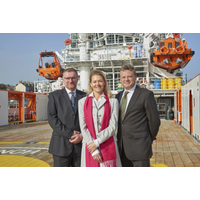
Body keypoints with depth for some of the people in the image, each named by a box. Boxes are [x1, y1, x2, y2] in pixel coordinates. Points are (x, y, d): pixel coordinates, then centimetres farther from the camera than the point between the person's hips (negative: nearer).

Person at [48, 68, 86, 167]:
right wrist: (70, 134, -12)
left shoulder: (84, 96, 10)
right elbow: (52, 119, -5)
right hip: (61, 146, -2)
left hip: (81, 144, 2)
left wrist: (82, 135, -9)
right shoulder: (54, 96, 5)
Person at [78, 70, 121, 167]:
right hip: (89, 147, 1)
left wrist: (97, 142, -11)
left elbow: (113, 127, -2)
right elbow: (83, 127, 1)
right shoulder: (82, 102, 7)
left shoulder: (113, 102, 4)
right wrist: (94, 151, -7)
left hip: (108, 147, -1)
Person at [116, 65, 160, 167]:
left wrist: (149, 140, 5)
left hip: (139, 146, -6)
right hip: (121, 147, 6)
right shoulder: (118, 96, 13)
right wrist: (119, 139, 11)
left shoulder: (146, 94, -6)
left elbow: (154, 120, -4)